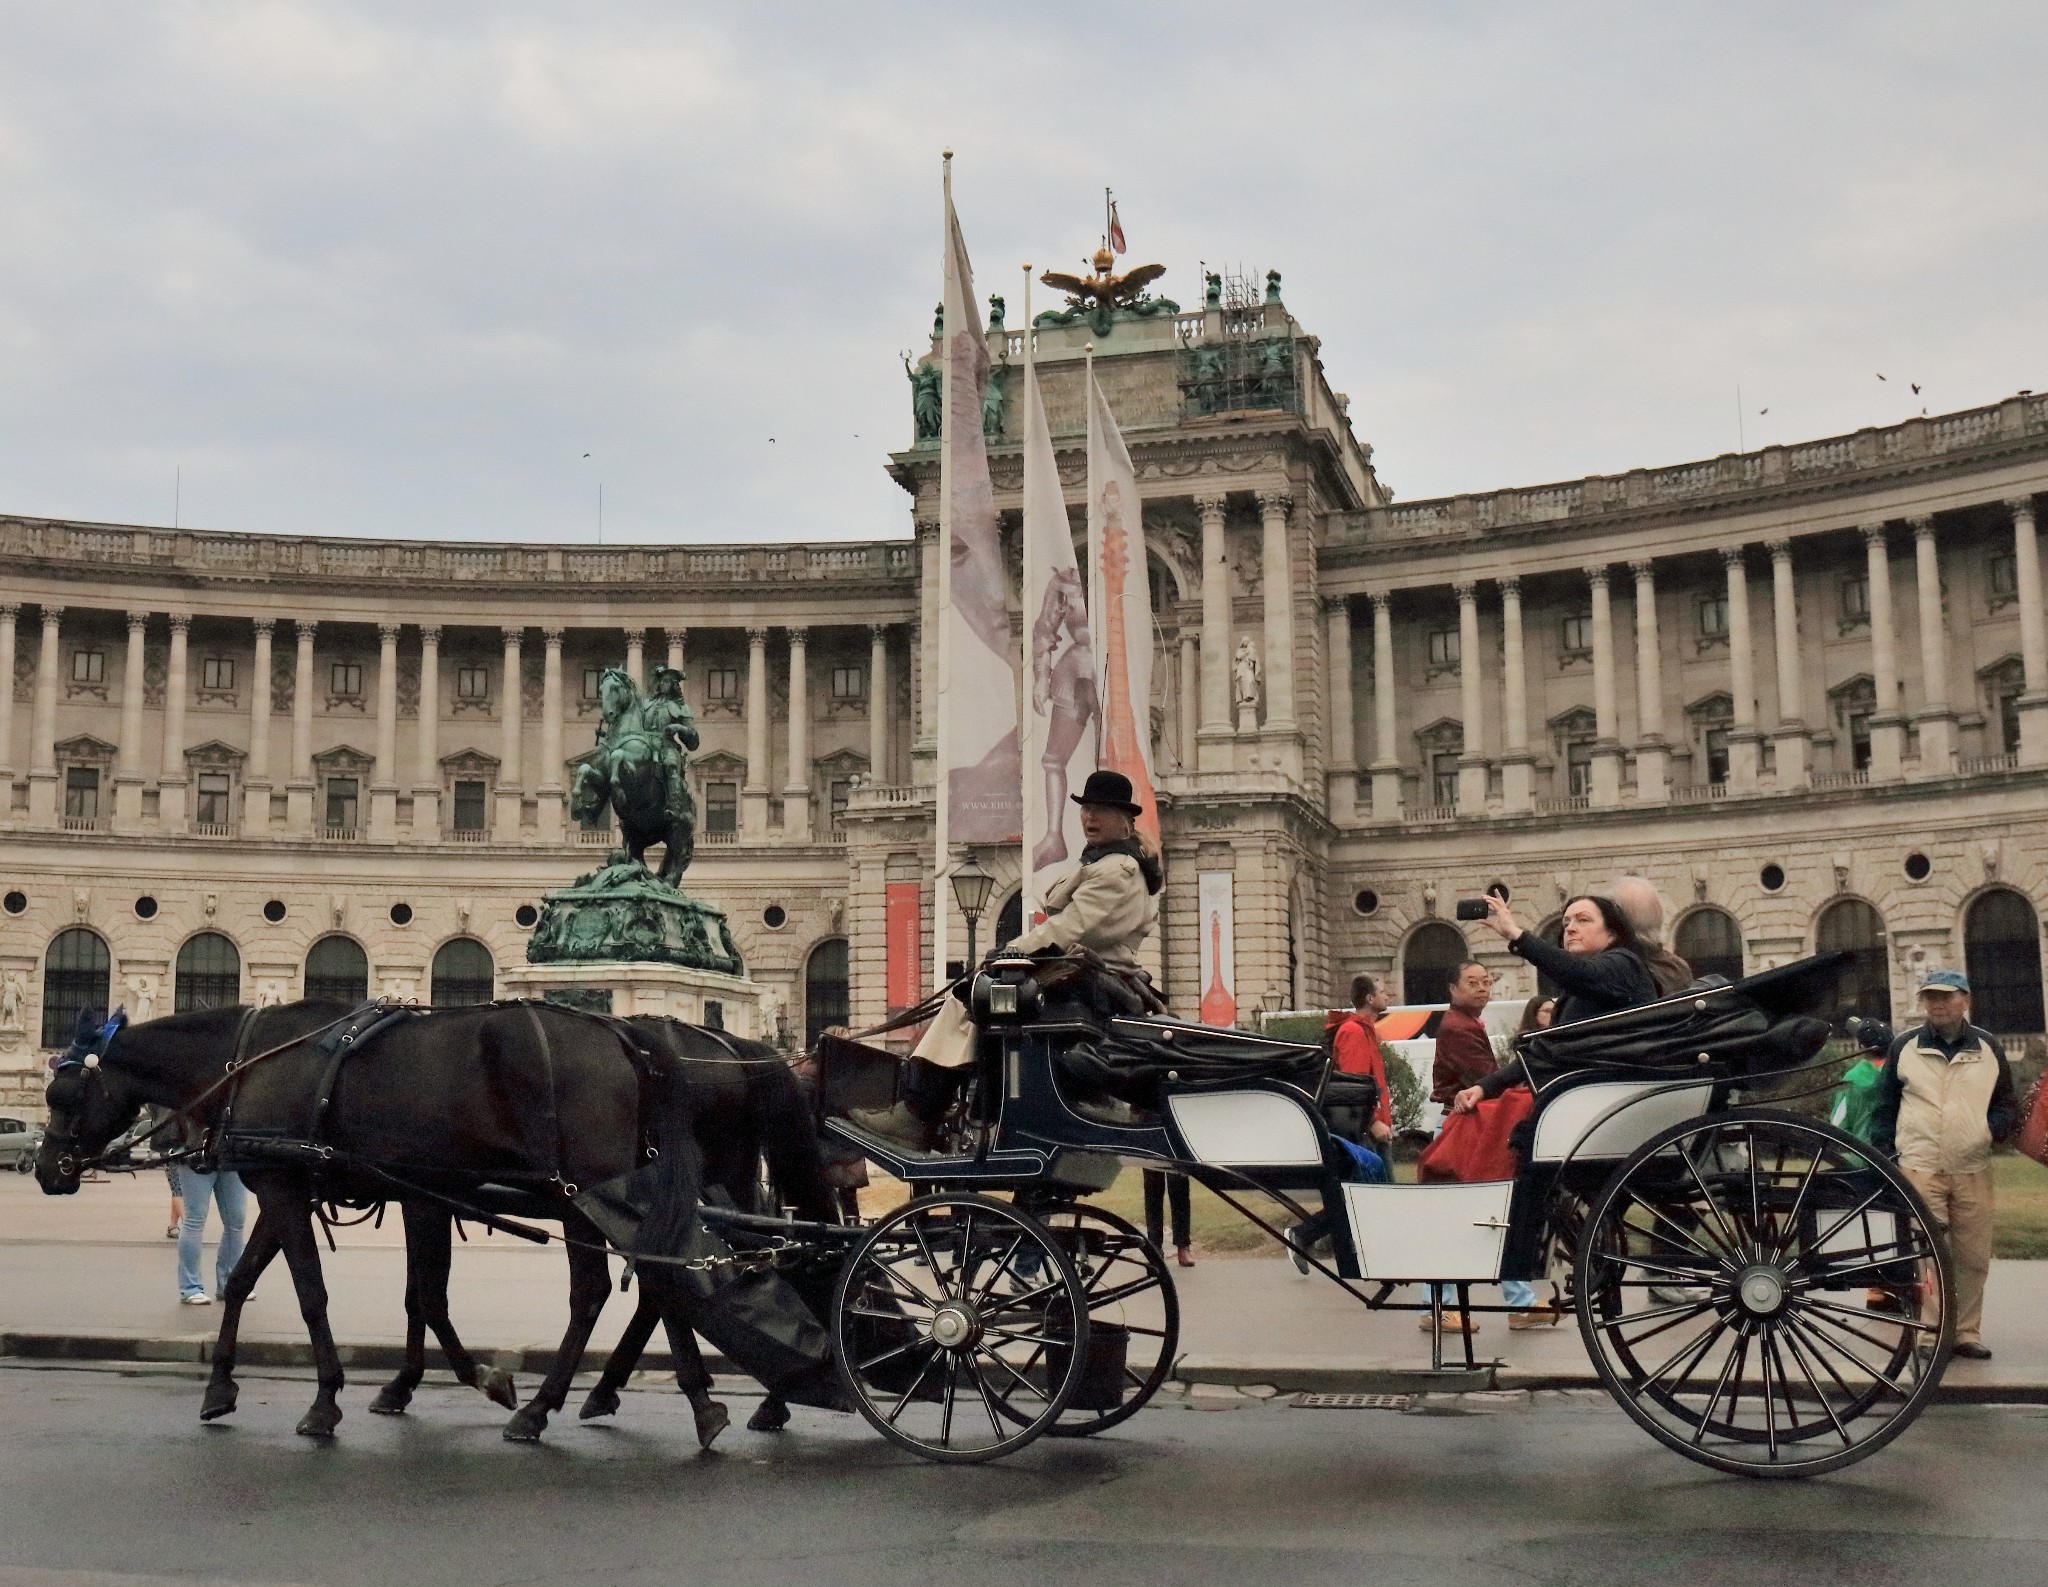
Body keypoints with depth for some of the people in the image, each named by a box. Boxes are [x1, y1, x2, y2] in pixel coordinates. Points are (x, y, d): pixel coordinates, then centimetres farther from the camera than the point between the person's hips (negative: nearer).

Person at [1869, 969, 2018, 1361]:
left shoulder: (1988, 1047, 8)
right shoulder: (1904, 1047, 6)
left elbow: (2008, 1106, 13)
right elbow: (1884, 1107, 11)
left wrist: (1992, 1130, -8)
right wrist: (1884, 1153, 2)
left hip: (1973, 1170, 2)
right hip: (1920, 1167, -2)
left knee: (1973, 1257, 4)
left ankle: (1967, 1333, 14)